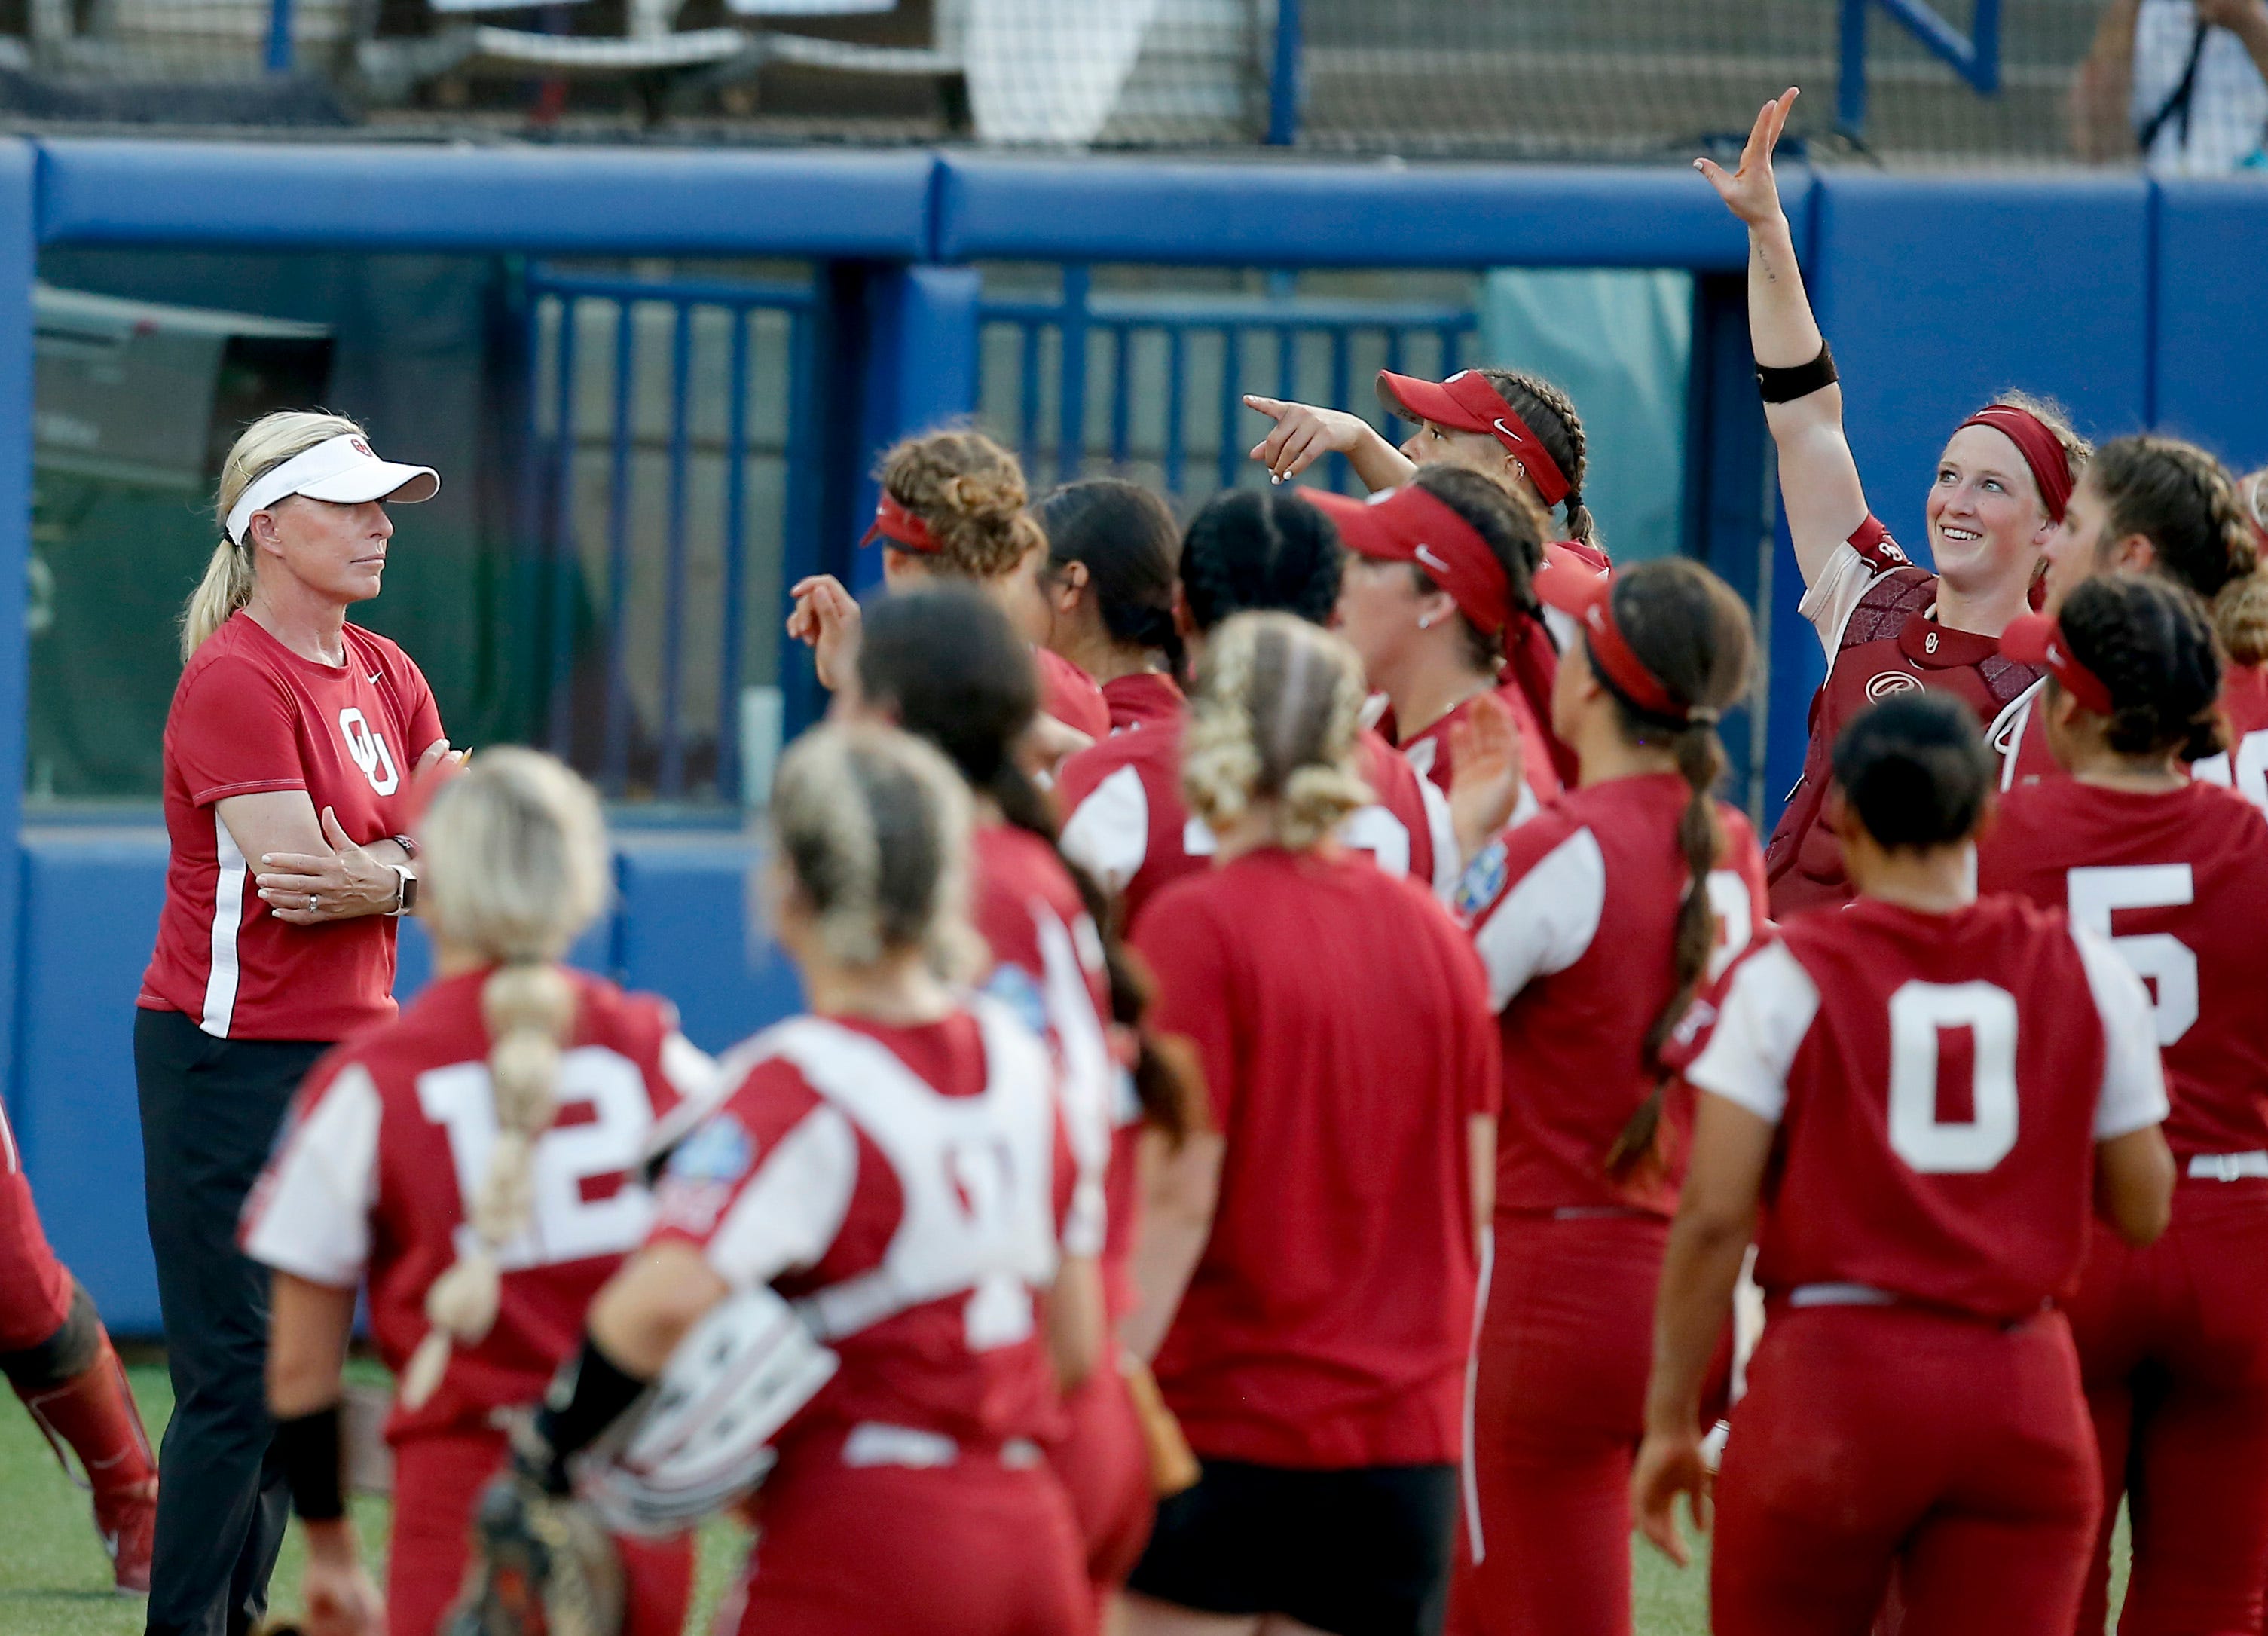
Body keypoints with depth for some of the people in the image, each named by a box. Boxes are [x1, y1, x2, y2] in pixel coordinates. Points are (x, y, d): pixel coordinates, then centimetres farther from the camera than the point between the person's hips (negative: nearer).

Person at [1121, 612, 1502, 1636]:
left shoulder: (1199, 926, -9)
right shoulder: (1432, 930, 6)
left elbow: (1179, 1197, -14)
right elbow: (1475, 1198, 10)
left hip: (1221, 1409, -5)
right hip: (1402, 1428, 5)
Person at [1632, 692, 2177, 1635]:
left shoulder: (1785, 980, -4)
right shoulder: (2085, 974, 3)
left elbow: (1714, 1215, -8)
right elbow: (2143, 1210, 7)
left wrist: (1671, 1416, 0)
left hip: (1833, 1379, -2)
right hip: (2023, 1397, 2)